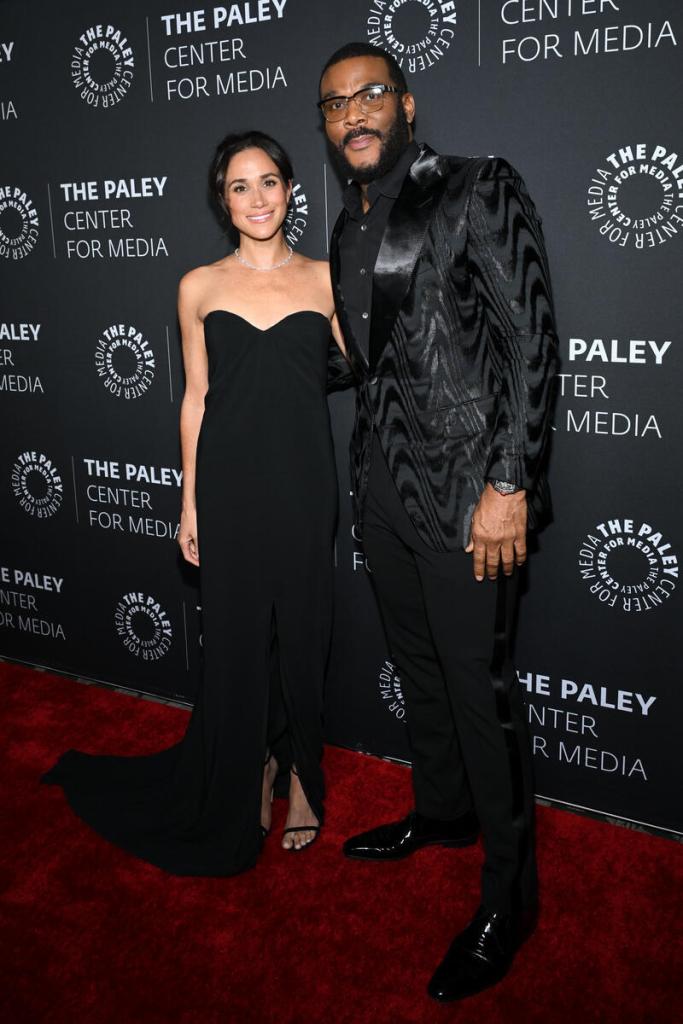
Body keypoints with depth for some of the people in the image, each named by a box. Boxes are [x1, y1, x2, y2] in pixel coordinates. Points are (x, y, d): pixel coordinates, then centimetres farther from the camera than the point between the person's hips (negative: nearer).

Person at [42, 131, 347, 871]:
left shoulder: (324, 279, 4)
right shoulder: (199, 287, 5)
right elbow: (195, 399, 6)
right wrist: (190, 503, 5)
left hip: (303, 483, 0)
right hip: (229, 483, 0)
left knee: (302, 631, 9)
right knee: (237, 635, 9)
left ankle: (299, 775, 30)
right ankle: (249, 779, 30)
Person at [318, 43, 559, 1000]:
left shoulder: (481, 189, -7)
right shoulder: (349, 228, 15)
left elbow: (532, 342, -13)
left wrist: (508, 486, -18)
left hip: (465, 489, -7)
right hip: (385, 483, 7)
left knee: (480, 687, 0)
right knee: (418, 664, 19)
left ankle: (509, 895, 18)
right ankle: (443, 811, 42)